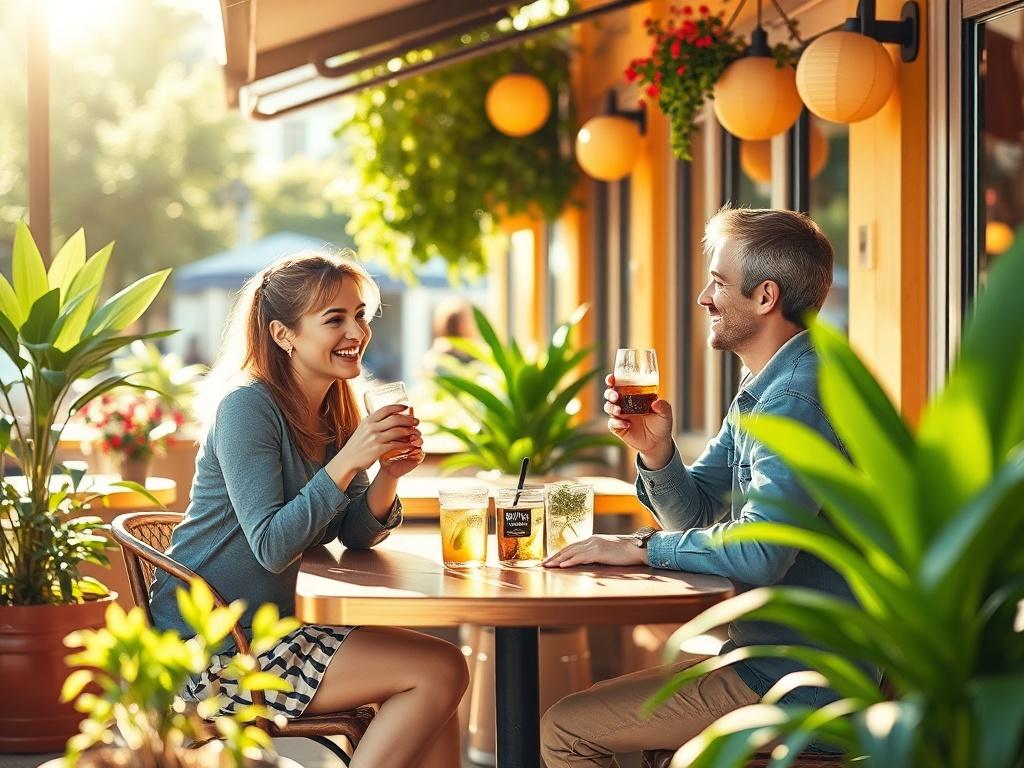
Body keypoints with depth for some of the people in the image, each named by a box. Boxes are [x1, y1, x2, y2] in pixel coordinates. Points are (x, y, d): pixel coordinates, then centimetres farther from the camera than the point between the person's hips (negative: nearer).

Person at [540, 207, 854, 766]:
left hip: (796, 680, -10)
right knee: (589, 714, 20)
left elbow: (758, 552, -31)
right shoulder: (761, 390, 14)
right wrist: (654, 447, -3)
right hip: (769, 652, 10)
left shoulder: (799, 396, -21)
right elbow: (696, 514, 16)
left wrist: (642, 547, -17)